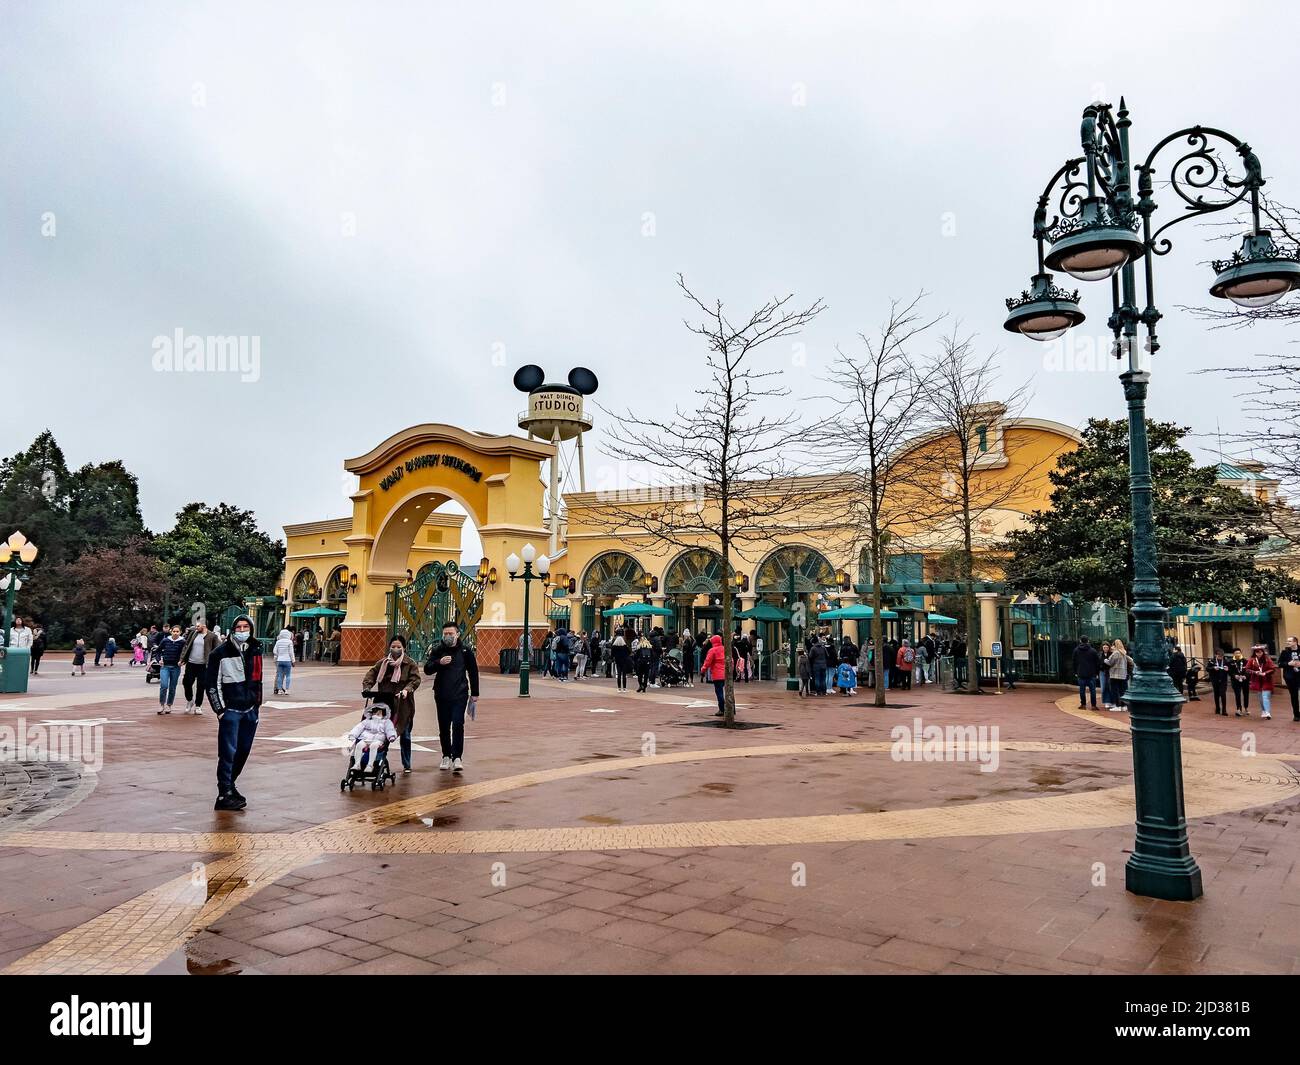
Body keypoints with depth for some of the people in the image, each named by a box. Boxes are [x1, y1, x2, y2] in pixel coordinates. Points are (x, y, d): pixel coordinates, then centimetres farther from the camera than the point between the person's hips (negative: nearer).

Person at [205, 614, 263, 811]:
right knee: (228, 752, -7)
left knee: (243, 751, 12)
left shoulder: (255, 650, 9)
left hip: (250, 711, 6)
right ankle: (225, 794, -3)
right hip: (230, 711, -6)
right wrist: (220, 710, -9)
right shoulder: (221, 653, -7)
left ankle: (229, 784, 27)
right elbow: (211, 683, -6)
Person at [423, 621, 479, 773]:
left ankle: (457, 758, -8)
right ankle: (446, 756, 23)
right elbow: (427, 669, -2)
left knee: (458, 725, -11)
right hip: (441, 695, 2)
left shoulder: (465, 651, 0)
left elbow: (473, 672, 8)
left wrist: (474, 694, 8)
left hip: (460, 695, -2)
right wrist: (439, 662, -21)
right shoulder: (437, 650, 3)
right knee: (444, 727, 10)